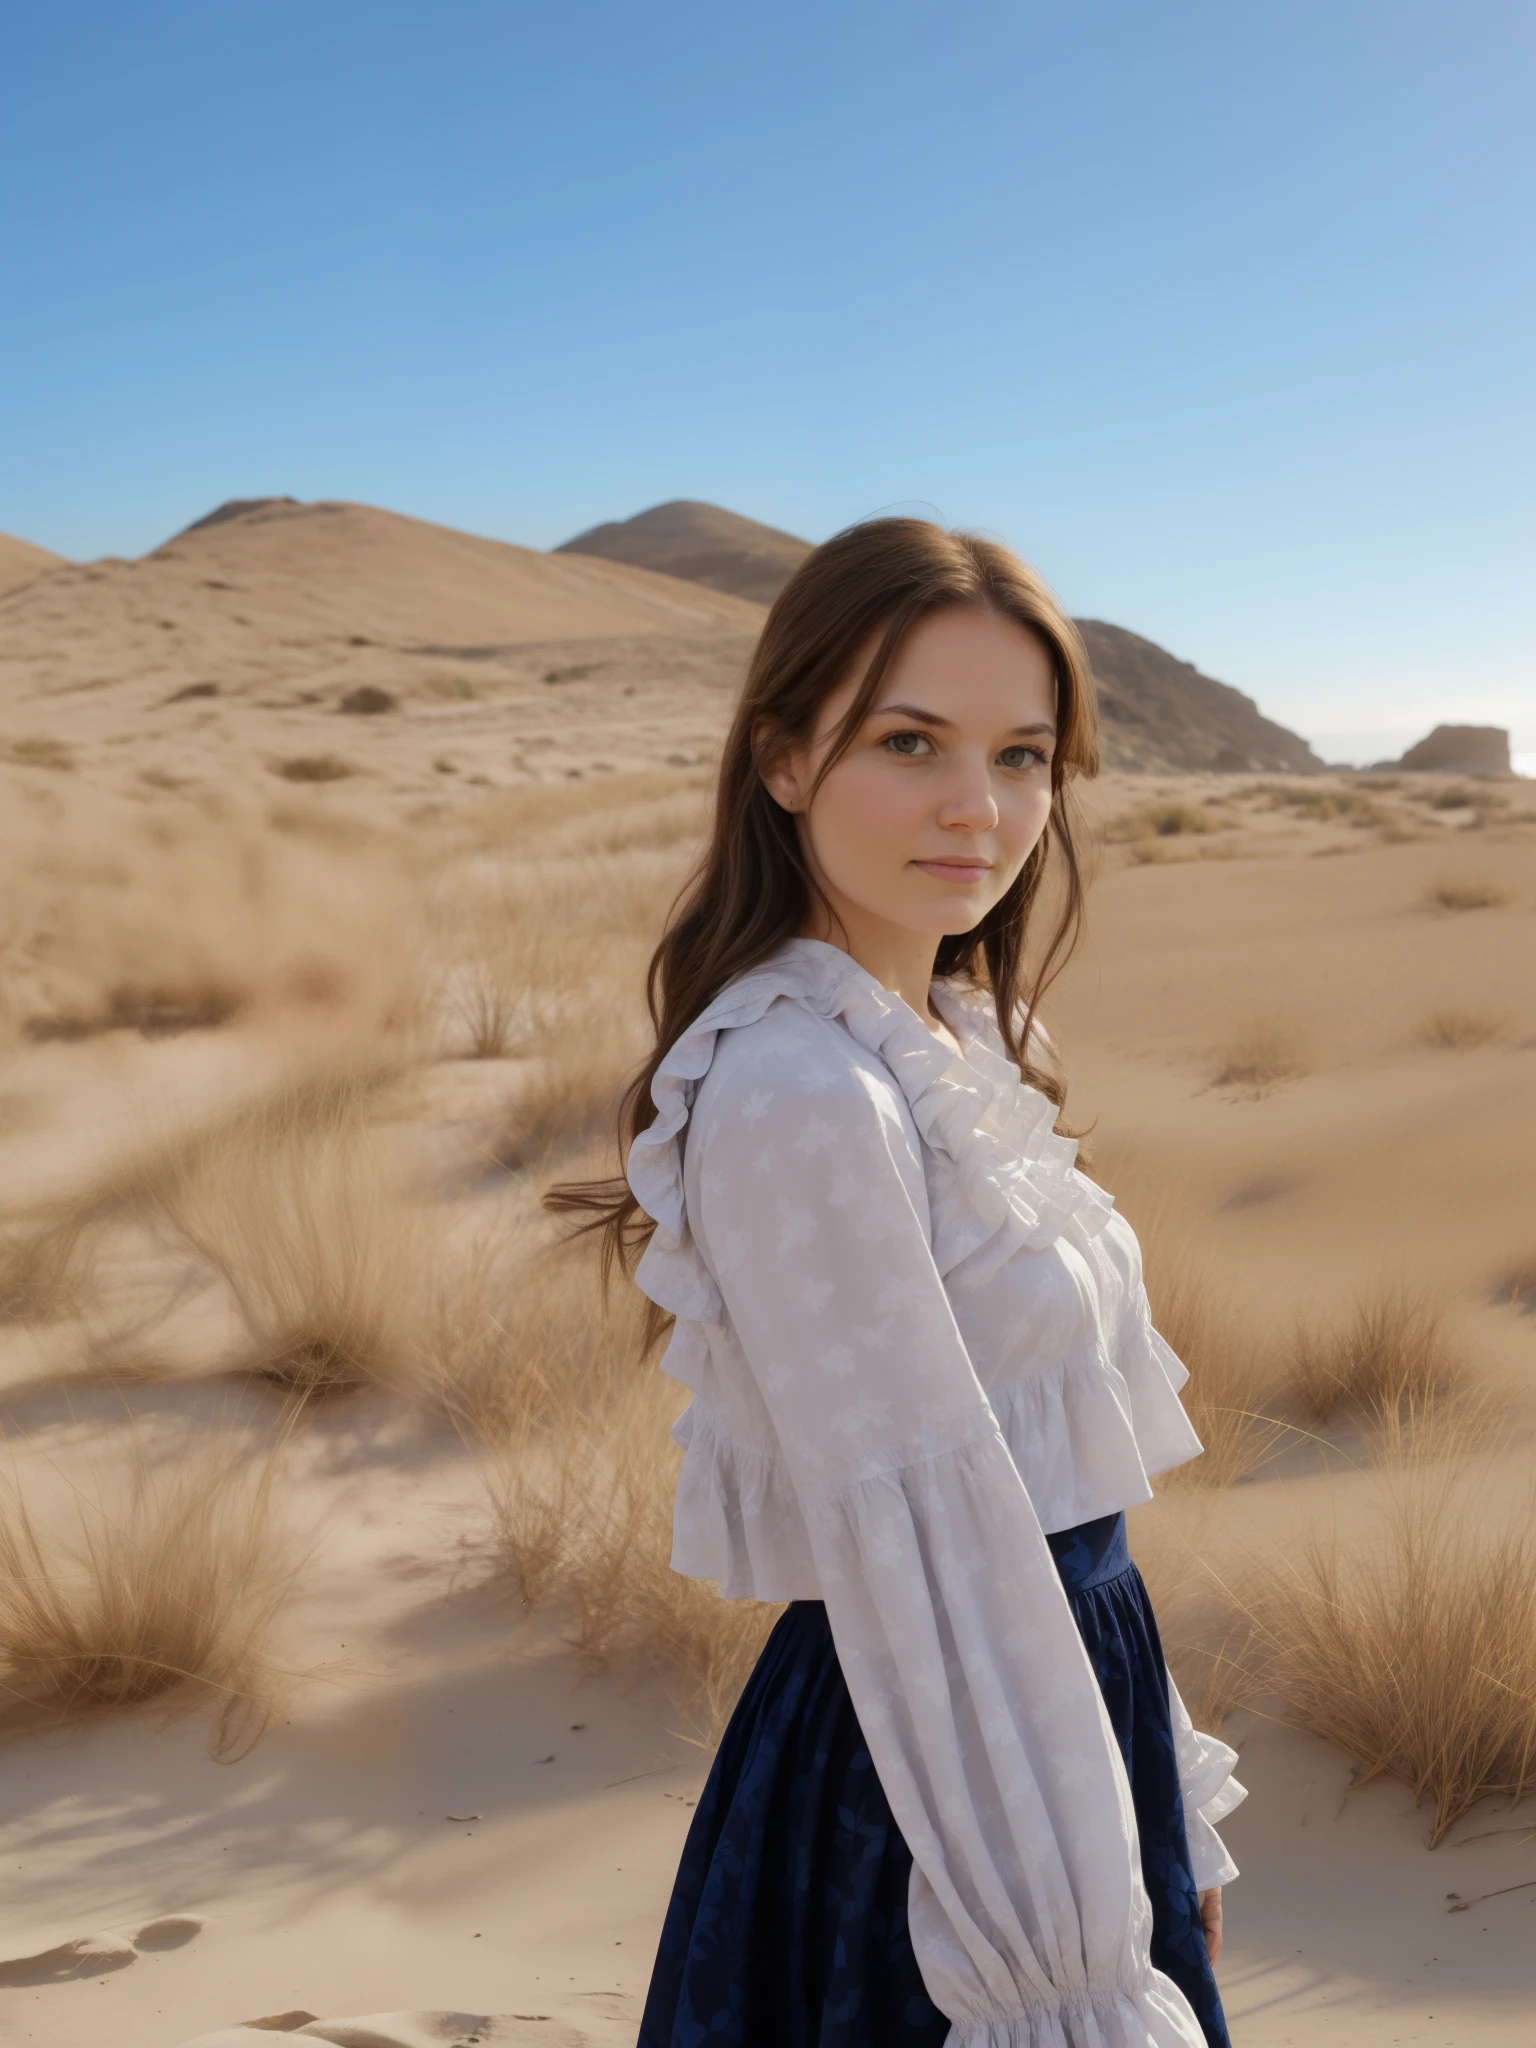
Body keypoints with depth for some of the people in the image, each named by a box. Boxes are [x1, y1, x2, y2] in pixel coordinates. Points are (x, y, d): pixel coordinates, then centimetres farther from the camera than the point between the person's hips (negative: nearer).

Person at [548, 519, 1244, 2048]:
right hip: (930, 1797, -8)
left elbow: (1064, 1484, 10)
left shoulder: (957, 1043, 4)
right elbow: (923, 1548, -24)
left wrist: (1171, 1823, 15)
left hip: (1068, 1699, 8)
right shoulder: (796, 1099, -24)